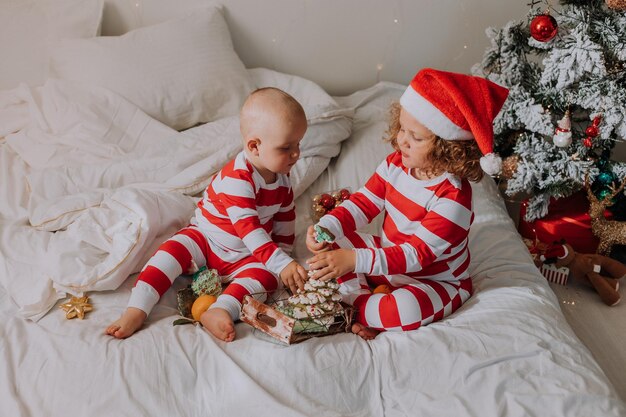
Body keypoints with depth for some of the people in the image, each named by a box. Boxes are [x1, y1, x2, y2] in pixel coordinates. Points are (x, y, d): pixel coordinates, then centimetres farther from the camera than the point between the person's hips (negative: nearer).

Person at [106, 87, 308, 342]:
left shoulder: (282, 175, -5)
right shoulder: (237, 179, -29)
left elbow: (286, 215, 12)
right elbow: (248, 229, -37)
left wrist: (283, 251, 10)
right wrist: (281, 263, -43)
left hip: (245, 256, 5)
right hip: (206, 238, -4)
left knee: (267, 276, -25)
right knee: (173, 251, -29)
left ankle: (221, 310, -42)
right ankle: (136, 311, -32)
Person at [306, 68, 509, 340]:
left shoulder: (452, 198, -31)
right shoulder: (396, 164, -10)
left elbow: (416, 254, -33)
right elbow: (363, 203, -5)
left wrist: (354, 260, -43)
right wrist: (326, 228, -25)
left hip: (435, 281, -7)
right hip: (388, 259, 7)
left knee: (406, 311, -36)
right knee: (333, 245, -3)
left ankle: (356, 307, -10)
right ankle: (364, 301, -15)